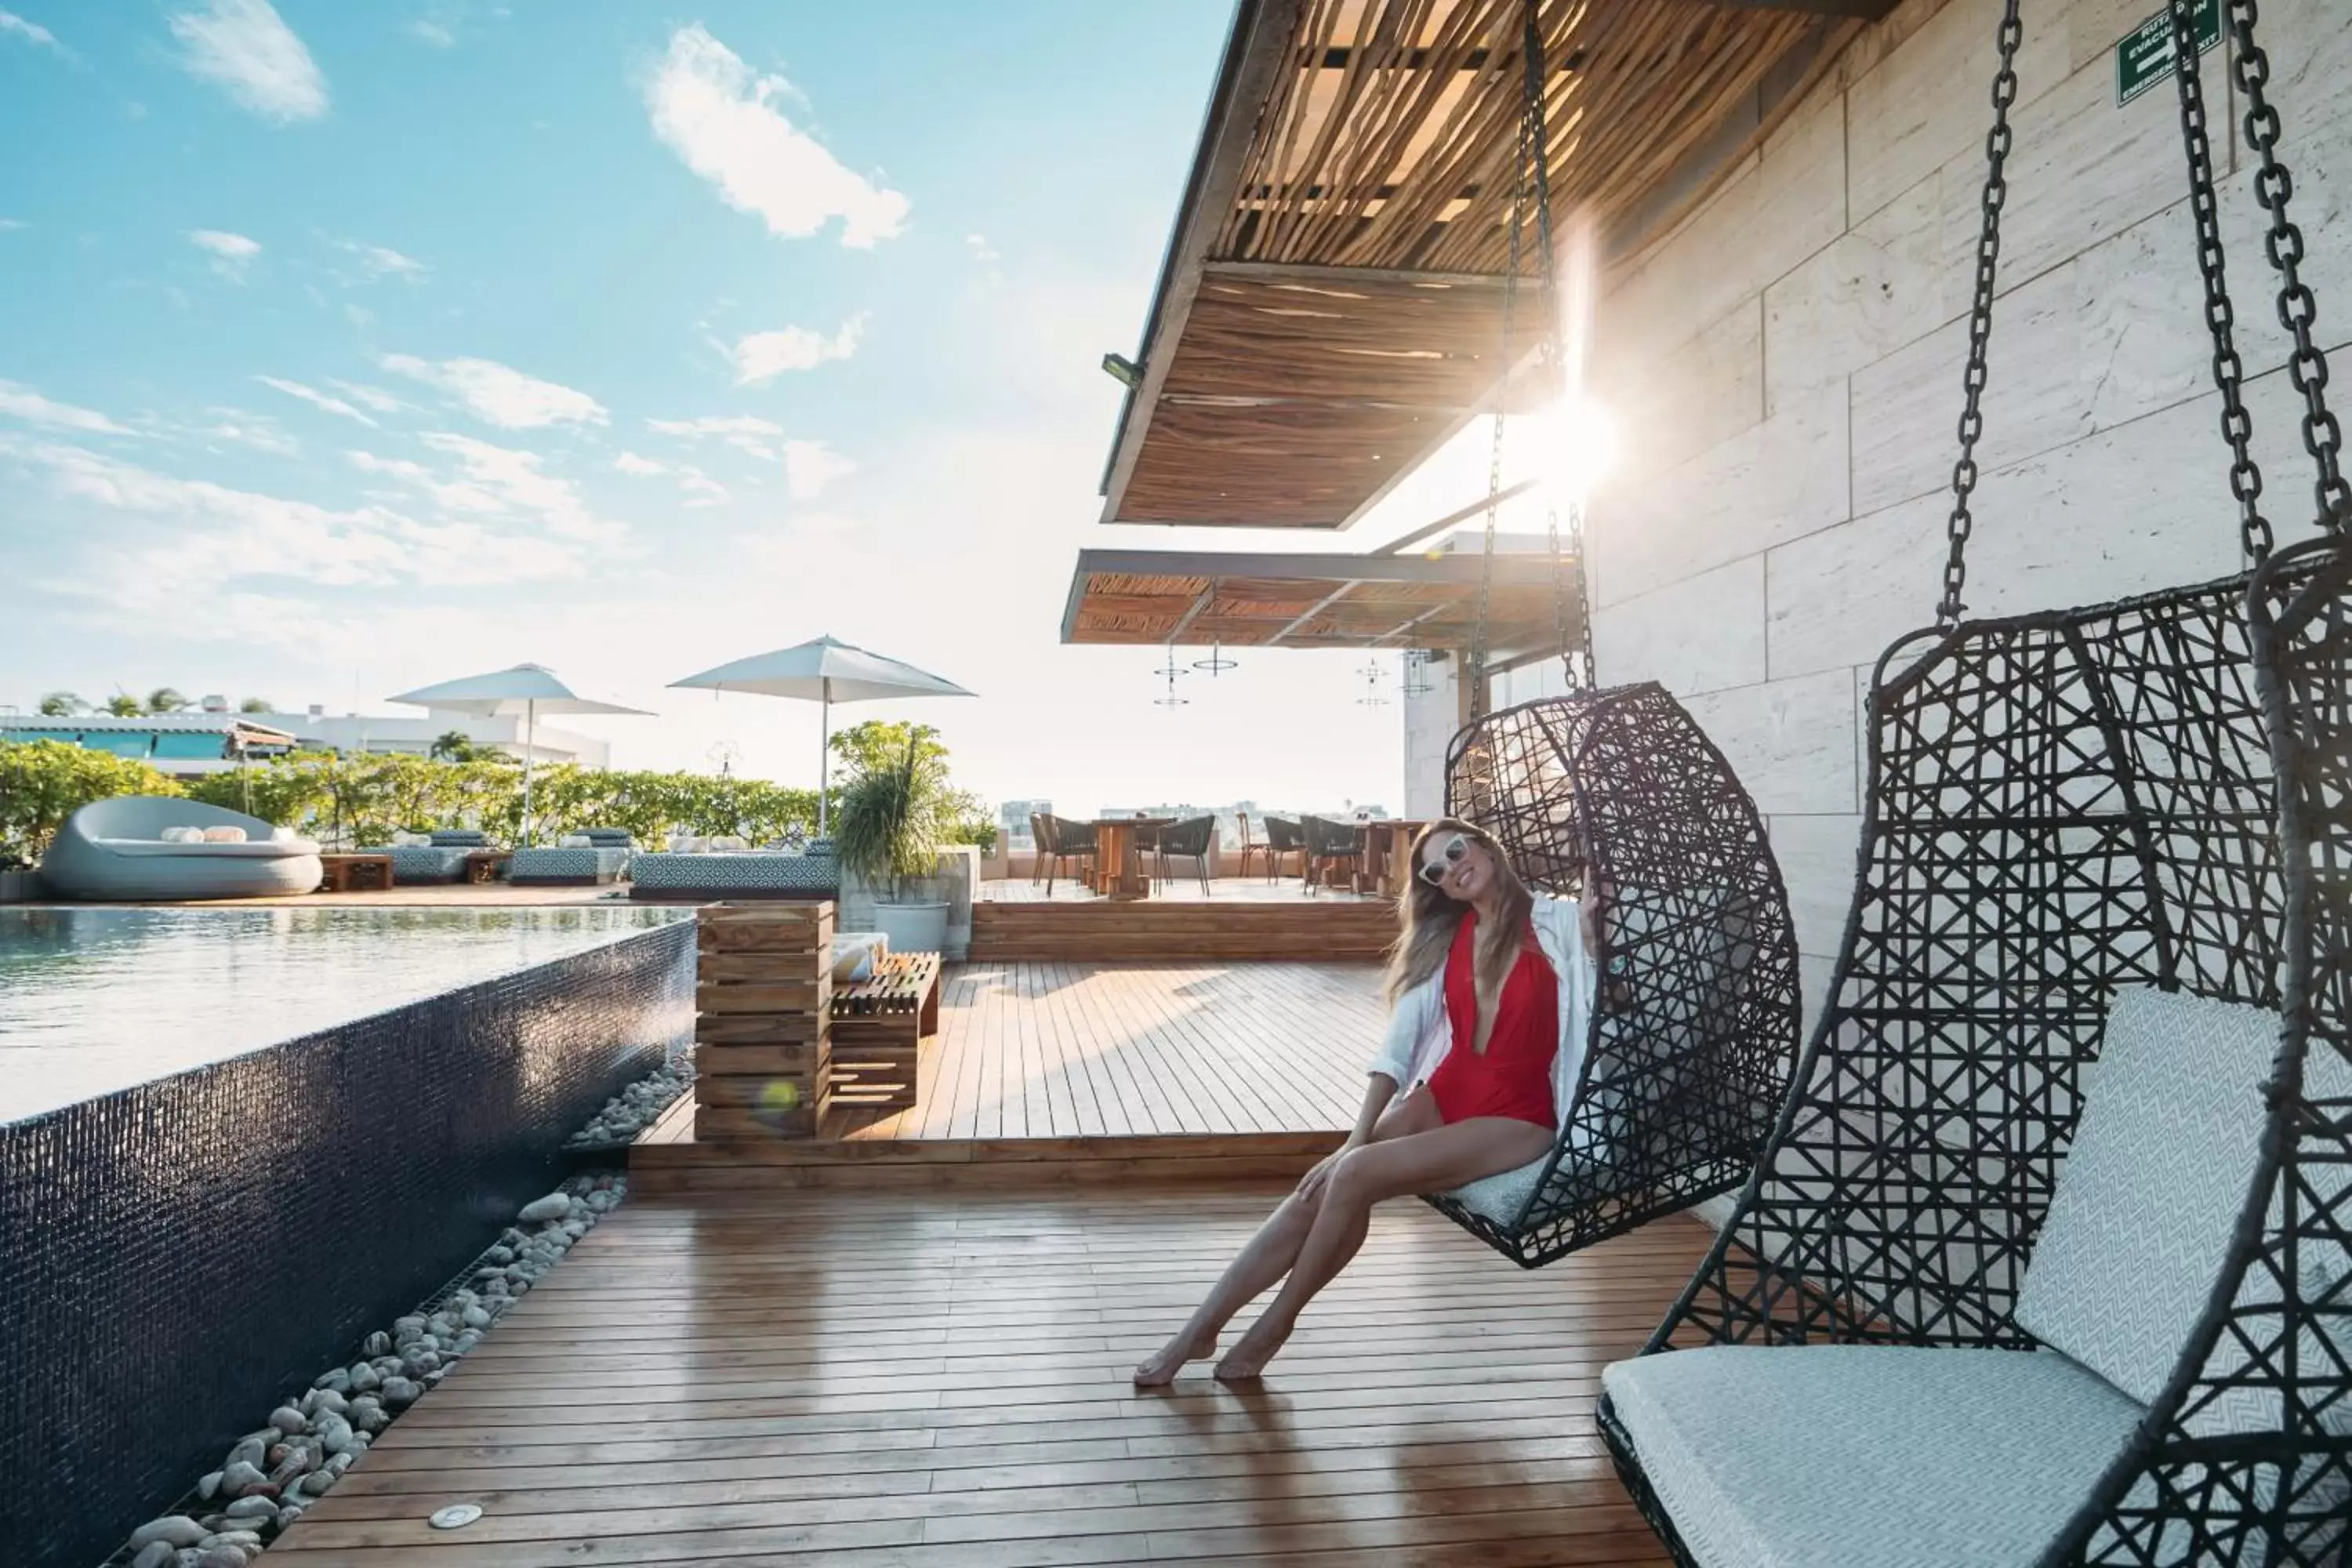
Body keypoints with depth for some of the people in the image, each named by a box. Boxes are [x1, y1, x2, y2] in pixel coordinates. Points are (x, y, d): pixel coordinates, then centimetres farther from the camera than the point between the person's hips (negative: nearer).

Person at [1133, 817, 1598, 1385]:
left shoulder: (1558, 923, -5)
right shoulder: (1445, 937, 7)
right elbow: (1397, 1044, 0)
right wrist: (1358, 1137, -9)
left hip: (1516, 1119, -4)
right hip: (1442, 1095, 5)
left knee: (1357, 1176, -23)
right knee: (1322, 1181, -16)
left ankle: (1276, 1323, -2)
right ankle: (1201, 1327, -7)